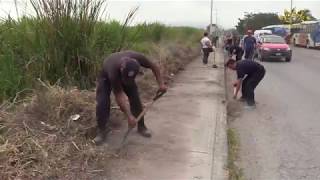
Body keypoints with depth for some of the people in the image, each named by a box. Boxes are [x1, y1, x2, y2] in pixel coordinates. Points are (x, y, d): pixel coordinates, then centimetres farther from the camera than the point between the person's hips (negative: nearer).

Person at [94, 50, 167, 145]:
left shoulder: (138, 58, -38)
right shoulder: (114, 70, -45)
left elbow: (154, 66, -17)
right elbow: (119, 96, -37)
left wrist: (161, 84, -21)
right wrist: (129, 116, -38)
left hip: (125, 73, 3)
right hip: (106, 76, -3)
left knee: (135, 99, -7)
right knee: (102, 102, -18)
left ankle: (141, 126, 9)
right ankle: (101, 131, -3)